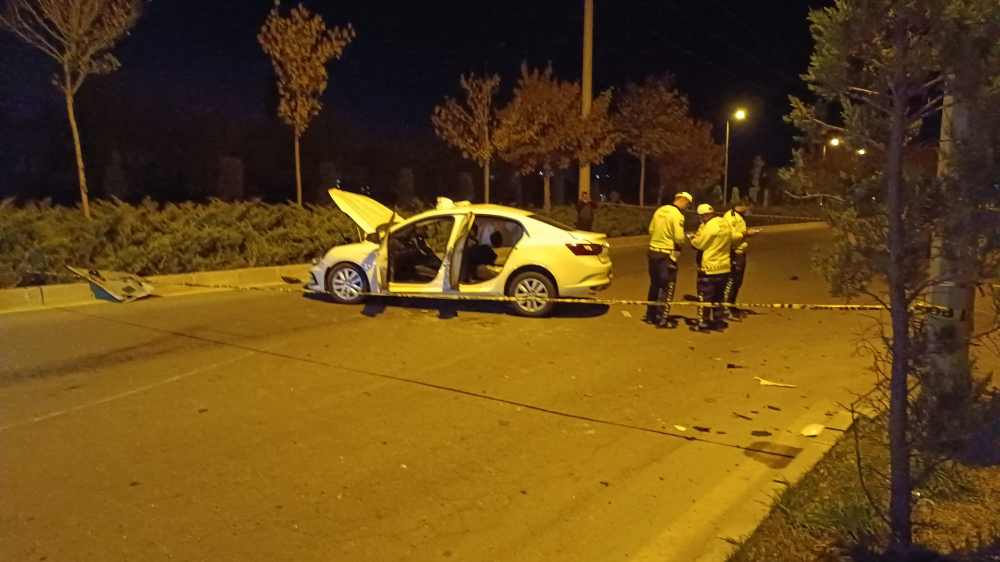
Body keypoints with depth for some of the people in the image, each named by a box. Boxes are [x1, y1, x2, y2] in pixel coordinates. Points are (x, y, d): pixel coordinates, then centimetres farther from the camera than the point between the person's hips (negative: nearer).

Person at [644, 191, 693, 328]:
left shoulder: (660, 210, 6)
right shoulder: (677, 215, -15)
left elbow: (651, 230, 12)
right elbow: (679, 238, -18)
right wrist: (685, 239, 3)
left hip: (653, 251, 7)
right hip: (667, 254, -7)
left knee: (655, 284, 17)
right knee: (668, 287, 3)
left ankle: (651, 316, 24)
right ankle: (662, 319, 6)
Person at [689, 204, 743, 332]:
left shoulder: (709, 226, -19)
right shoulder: (725, 224, 6)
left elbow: (699, 243, -15)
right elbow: (734, 237, 19)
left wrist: (693, 238, 5)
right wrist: (742, 235, 41)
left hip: (709, 268, -8)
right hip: (724, 267, 8)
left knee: (704, 297, 0)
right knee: (719, 297, 17)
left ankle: (703, 324, 2)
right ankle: (719, 321, 23)